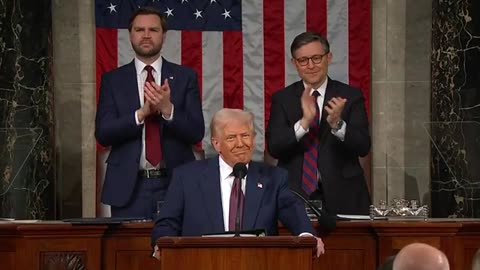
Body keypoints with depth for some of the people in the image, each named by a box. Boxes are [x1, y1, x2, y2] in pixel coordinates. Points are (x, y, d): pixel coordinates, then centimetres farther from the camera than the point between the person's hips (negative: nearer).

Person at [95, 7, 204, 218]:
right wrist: (141, 113, -17)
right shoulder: (112, 80, 7)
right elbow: (102, 133, -3)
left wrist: (168, 109, -19)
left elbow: (196, 133, -1)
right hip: (129, 186, 0)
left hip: (175, 184, 0)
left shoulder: (185, 77, 6)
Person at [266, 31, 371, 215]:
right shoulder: (282, 99, 5)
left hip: (342, 198, 0)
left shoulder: (350, 96, 2)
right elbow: (274, 148, -7)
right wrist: (304, 122, -22)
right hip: (295, 196, 0)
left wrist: (337, 124, -24)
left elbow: (363, 147, -6)